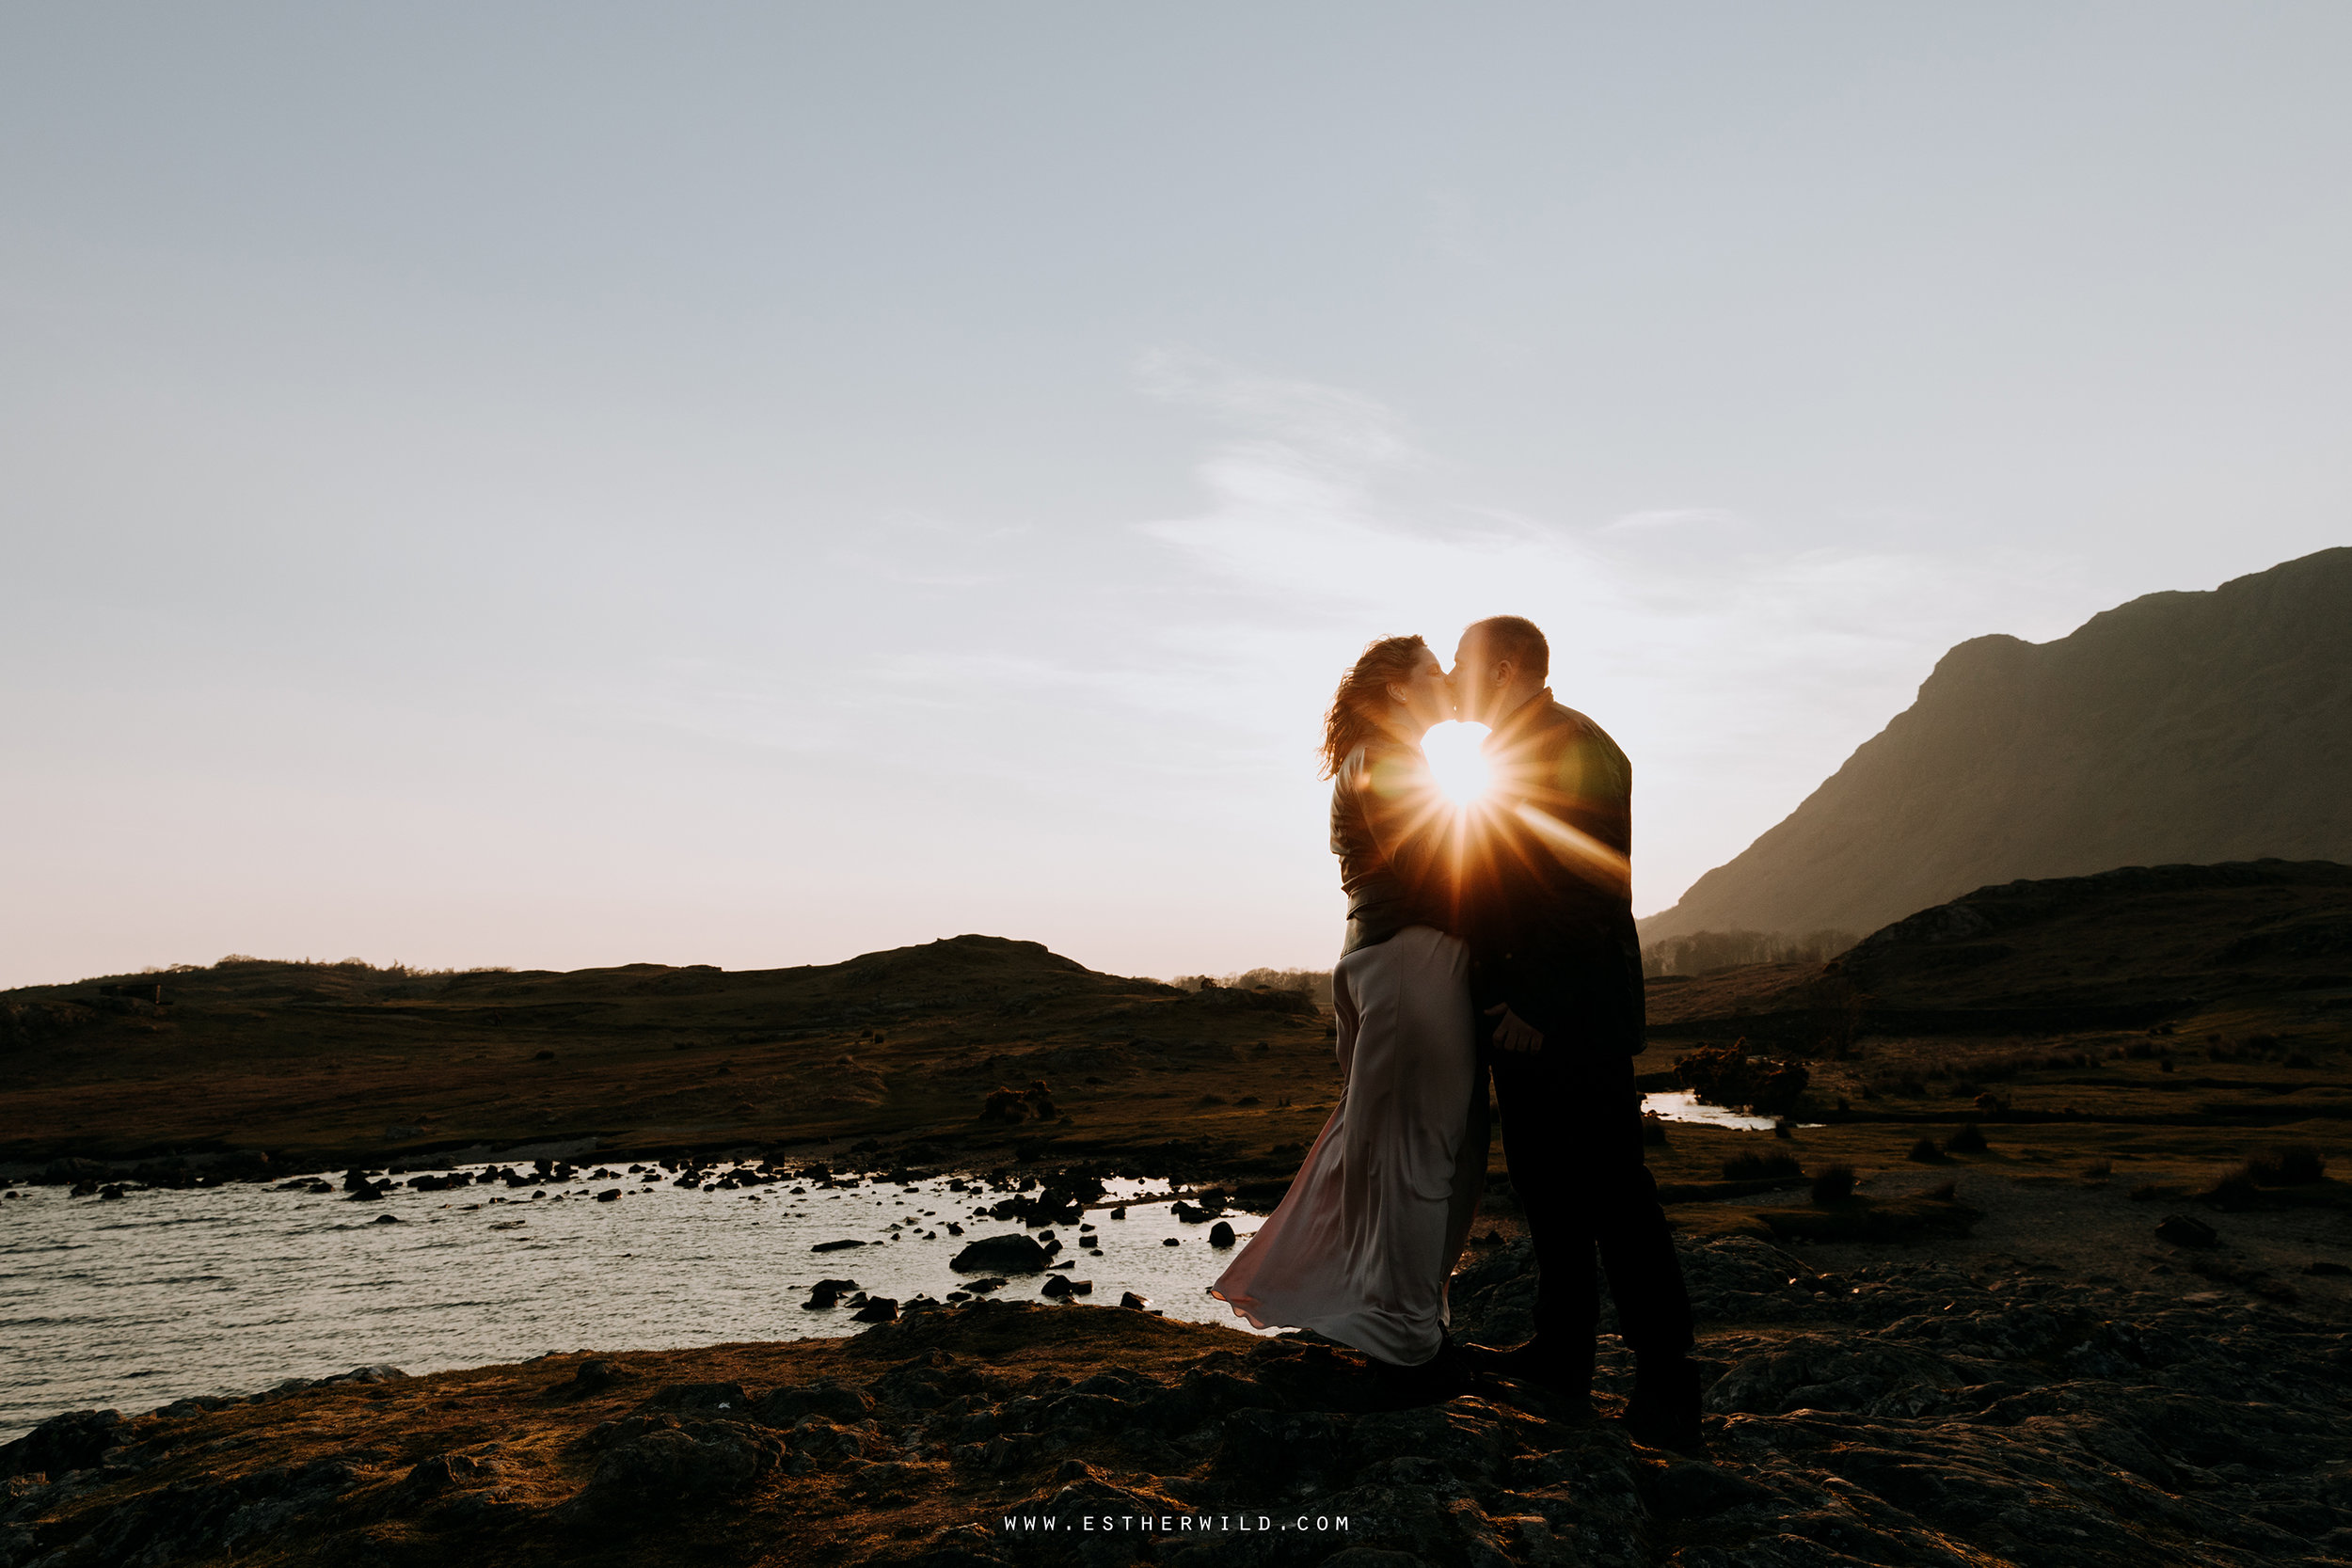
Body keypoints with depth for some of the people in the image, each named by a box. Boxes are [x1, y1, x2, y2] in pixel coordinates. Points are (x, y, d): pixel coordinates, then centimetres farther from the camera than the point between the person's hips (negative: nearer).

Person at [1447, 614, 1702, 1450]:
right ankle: (1560, 1357, 25)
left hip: (1569, 1017, -10)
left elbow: (1594, 889, -19)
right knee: (1548, 1191, 15)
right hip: (1526, 1011, 10)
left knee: (1611, 1194, -6)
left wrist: (1538, 1005, -23)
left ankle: (1666, 1394, 1)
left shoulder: (1573, 745, -11)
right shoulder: (1514, 754, 19)